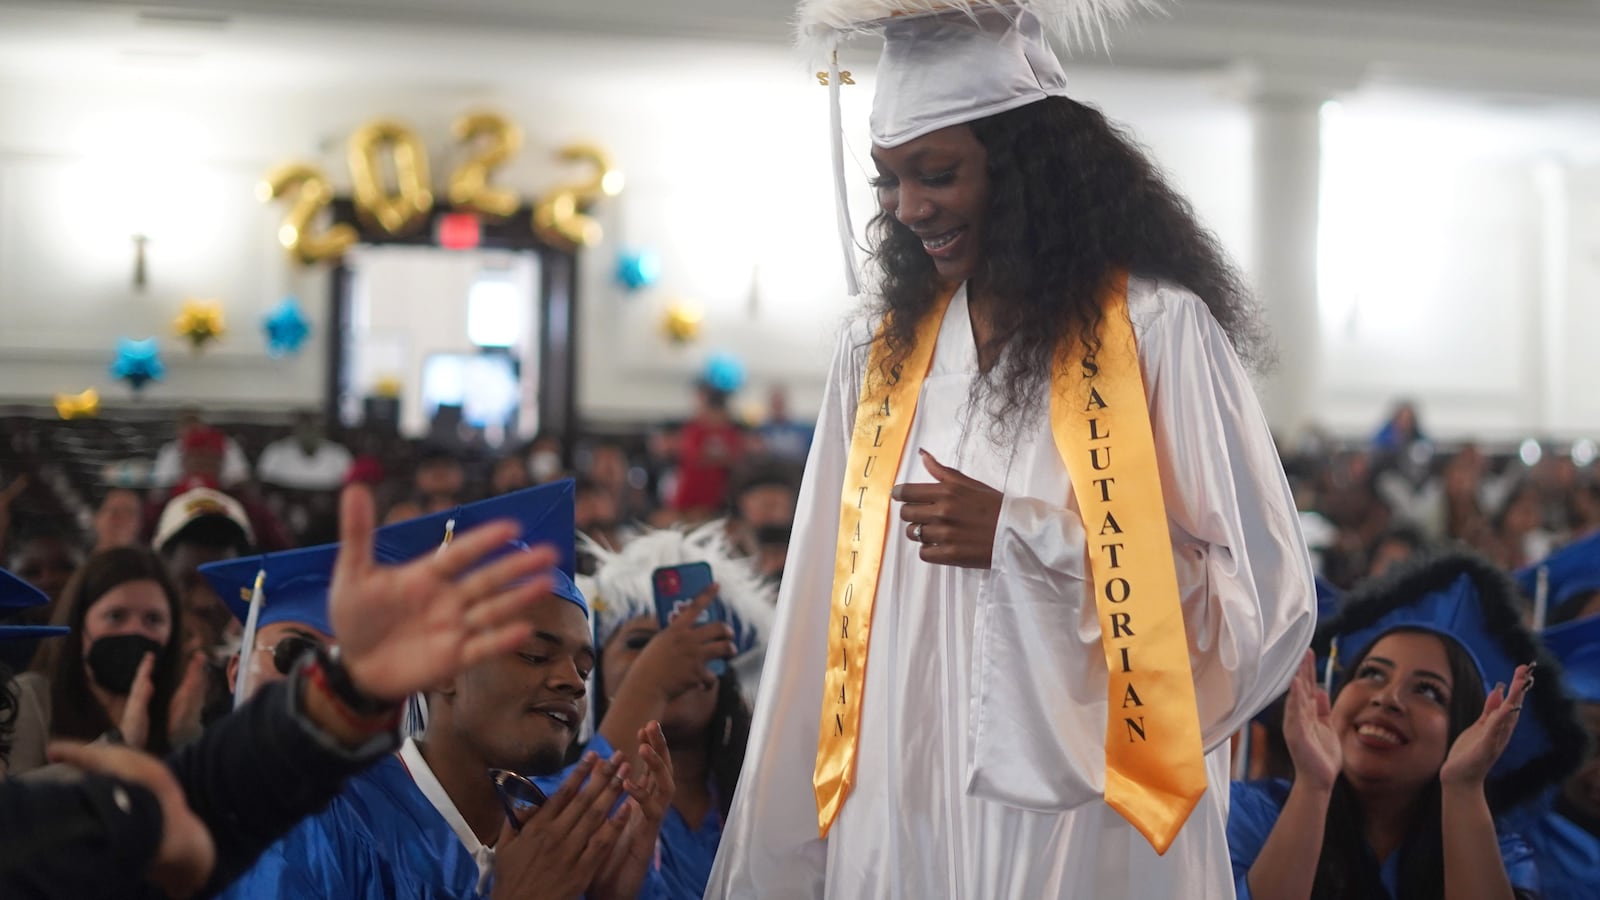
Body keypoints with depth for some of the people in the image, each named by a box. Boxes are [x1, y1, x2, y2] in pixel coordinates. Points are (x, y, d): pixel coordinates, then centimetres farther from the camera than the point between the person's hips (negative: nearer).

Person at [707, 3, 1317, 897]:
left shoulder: (1159, 328, -8)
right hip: (902, 811, 4)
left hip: (1086, 815, -4)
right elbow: (829, 616, 8)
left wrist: (1023, 537, -16)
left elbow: (1257, 595, -10)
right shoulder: (879, 354, 6)